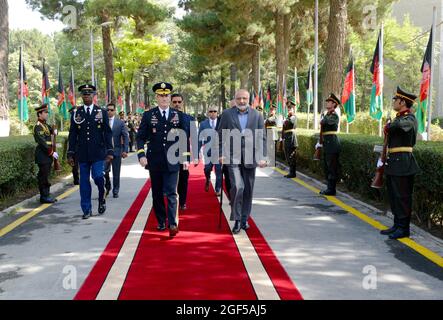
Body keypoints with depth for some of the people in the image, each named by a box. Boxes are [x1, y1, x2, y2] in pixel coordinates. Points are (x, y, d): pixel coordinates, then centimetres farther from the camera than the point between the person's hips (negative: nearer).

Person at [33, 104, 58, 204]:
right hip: (43, 155, -9)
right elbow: (42, 142, -19)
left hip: (47, 155, 9)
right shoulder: (38, 126, -13)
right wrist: (52, 153, -18)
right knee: (43, 176, -5)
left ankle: (46, 195, 18)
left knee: (45, 176, 13)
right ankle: (44, 197, 0)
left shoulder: (45, 125, 14)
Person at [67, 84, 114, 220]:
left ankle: (101, 198, 16)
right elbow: (72, 135, 8)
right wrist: (71, 153, 4)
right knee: (84, 182, 4)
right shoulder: (76, 113, 7)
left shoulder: (102, 112, 5)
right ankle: (86, 210, 13)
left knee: (98, 177, -13)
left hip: (98, 153, -1)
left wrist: (110, 151, -4)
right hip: (82, 154, 2)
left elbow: (107, 133, 3)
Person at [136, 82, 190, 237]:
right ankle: (161, 222, 22)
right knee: (157, 194, 10)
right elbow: (140, 137, 2)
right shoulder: (148, 115, 3)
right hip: (154, 162, 1)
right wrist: (141, 155, -10)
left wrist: (186, 157, 2)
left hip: (172, 161, -1)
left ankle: (173, 224, -8)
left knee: (171, 193, -8)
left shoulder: (179, 116, 5)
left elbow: (185, 138, 8)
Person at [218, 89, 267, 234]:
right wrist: (221, 154, -2)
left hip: (250, 157, 2)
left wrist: (262, 157, -2)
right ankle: (237, 220, -2)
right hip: (233, 157, -2)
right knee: (237, 186, -15)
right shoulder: (227, 114, 4)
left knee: (248, 190, 8)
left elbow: (262, 138, 6)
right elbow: (221, 136, 6)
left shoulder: (257, 115, 6)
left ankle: (244, 219, 23)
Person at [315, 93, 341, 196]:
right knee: (327, 167, 14)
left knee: (332, 168, -5)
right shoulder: (328, 115, 18)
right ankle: (330, 188, 22)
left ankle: (331, 190, 0)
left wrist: (322, 120, -7)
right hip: (327, 145, 10)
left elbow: (325, 121, -27)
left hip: (332, 144, -10)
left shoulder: (334, 116, -11)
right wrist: (320, 143, 12)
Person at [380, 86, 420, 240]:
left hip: (402, 164, -10)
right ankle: (397, 225, 26)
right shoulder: (399, 118, 16)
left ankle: (404, 228, 7)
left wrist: (387, 127, -16)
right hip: (393, 164, 10)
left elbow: (397, 125, -37)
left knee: (402, 196, -2)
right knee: (394, 195, 15)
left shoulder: (409, 118, -13)